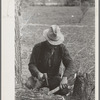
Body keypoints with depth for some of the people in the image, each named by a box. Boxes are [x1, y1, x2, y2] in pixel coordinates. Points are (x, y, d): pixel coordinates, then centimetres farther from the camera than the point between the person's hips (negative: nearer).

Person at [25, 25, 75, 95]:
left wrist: (65, 78, -34)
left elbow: (70, 64, -14)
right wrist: (38, 73, -37)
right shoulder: (38, 47, -11)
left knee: (64, 91, -28)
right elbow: (32, 64, -13)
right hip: (40, 77, -1)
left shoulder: (61, 47, -6)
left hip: (54, 77, 1)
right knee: (29, 84, -32)